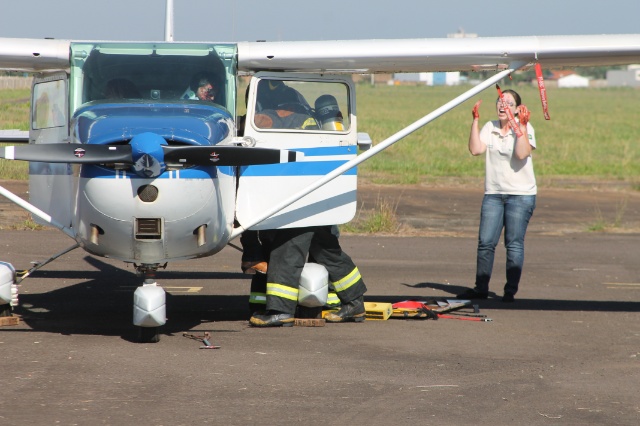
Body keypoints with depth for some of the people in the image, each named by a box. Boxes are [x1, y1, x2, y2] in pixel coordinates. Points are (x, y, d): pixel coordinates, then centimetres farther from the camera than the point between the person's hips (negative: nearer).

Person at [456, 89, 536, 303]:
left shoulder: (525, 128, -5)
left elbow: (522, 153, -21)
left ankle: (510, 291, 3)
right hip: (493, 193, 4)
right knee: (485, 242, 1)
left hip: (521, 195, -4)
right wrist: (475, 121, -6)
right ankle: (481, 288, 10)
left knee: (514, 244, -3)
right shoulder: (489, 127, 8)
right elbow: (476, 149, -6)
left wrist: (521, 127, -24)